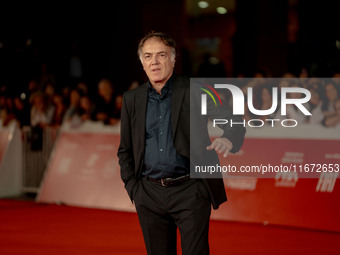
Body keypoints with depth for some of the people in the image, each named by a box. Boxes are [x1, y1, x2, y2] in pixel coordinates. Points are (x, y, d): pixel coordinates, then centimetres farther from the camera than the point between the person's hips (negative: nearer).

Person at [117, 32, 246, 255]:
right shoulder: (132, 99, 9)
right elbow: (125, 150, 17)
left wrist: (228, 140, -26)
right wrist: (132, 186, 6)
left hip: (190, 190, -3)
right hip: (149, 194, 4)